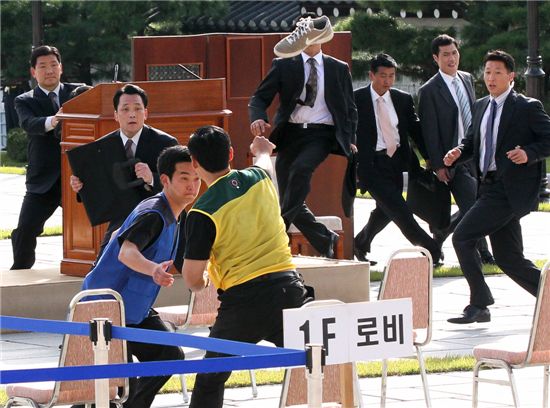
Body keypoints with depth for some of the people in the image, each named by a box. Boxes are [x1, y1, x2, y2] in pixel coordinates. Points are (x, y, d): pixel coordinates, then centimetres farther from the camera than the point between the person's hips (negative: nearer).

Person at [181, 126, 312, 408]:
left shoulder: (202, 214, -9)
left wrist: (204, 282, 20)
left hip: (243, 301, -4)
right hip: (288, 287, 4)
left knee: (210, 380, 13)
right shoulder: (259, 179, 6)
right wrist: (262, 150, 59)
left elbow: (192, 281, -5)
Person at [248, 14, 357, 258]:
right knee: (289, 199, 0)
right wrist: (258, 118, -19)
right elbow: (260, 98, 3)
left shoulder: (339, 69, 12)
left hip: (322, 134, -2)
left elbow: (350, 109, 17)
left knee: (301, 167, -33)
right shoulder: (283, 66, 8)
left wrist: (349, 140, 3)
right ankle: (326, 241, 18)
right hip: (291, 133, 2)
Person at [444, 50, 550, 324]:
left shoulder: (528, 107, -5)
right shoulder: (481, 106, 17)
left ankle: (479, 306, -8)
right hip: (490, 188, 8)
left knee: (463, 237, -14)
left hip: (510, 189, -8)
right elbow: (472, 141, 22)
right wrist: (458, 153, 0)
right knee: (507, 258, 10)